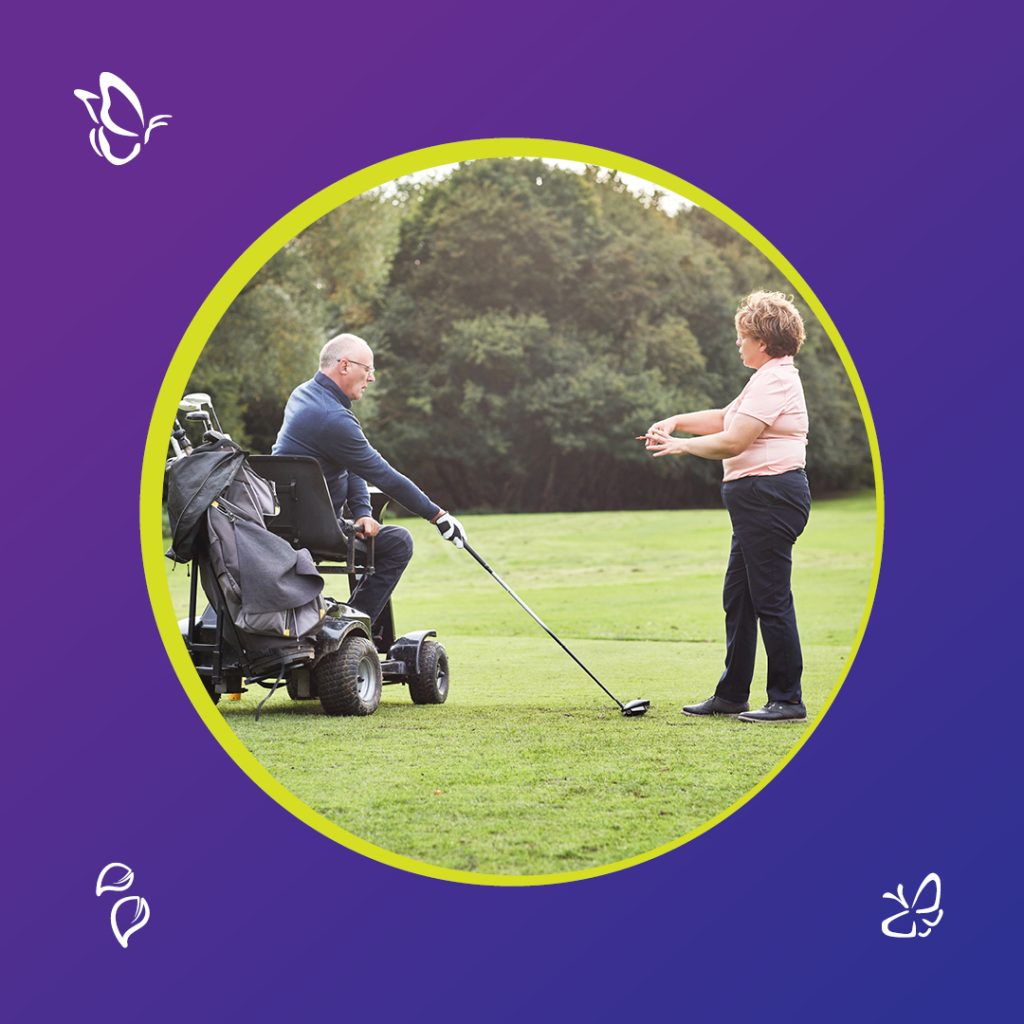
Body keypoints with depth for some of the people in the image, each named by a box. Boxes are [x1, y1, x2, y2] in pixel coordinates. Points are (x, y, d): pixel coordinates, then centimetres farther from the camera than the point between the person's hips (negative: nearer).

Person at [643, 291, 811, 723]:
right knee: (738, 598, 14)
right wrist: (676, 421, 15)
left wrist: (680, 445, -5)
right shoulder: (769, 377, 19)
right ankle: (731, 696, 21)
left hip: (770, 496, -11)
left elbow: (732, 442, -18)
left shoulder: (774, 381, -15)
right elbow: (725, 418, 27)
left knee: (771, 599, -7)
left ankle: (788, 700, -1)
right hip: (759, 500, 11)